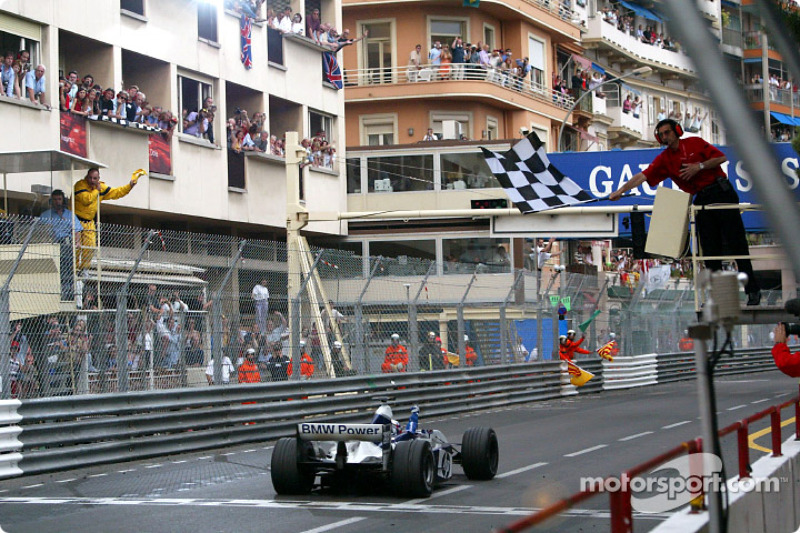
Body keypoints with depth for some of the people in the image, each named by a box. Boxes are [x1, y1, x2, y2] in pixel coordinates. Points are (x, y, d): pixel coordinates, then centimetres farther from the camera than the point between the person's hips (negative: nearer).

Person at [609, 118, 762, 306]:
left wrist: (700, 166, -13)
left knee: (736, 244, -5)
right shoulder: (664, 159, 7)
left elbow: (721, 158, -1)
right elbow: (643, 176, -1)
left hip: (722, 193, -4)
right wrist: (620, 191, -10)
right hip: (701, 201, 4)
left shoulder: (695, 143, 0)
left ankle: (753, 290, -2)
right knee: (710, 250, 0)